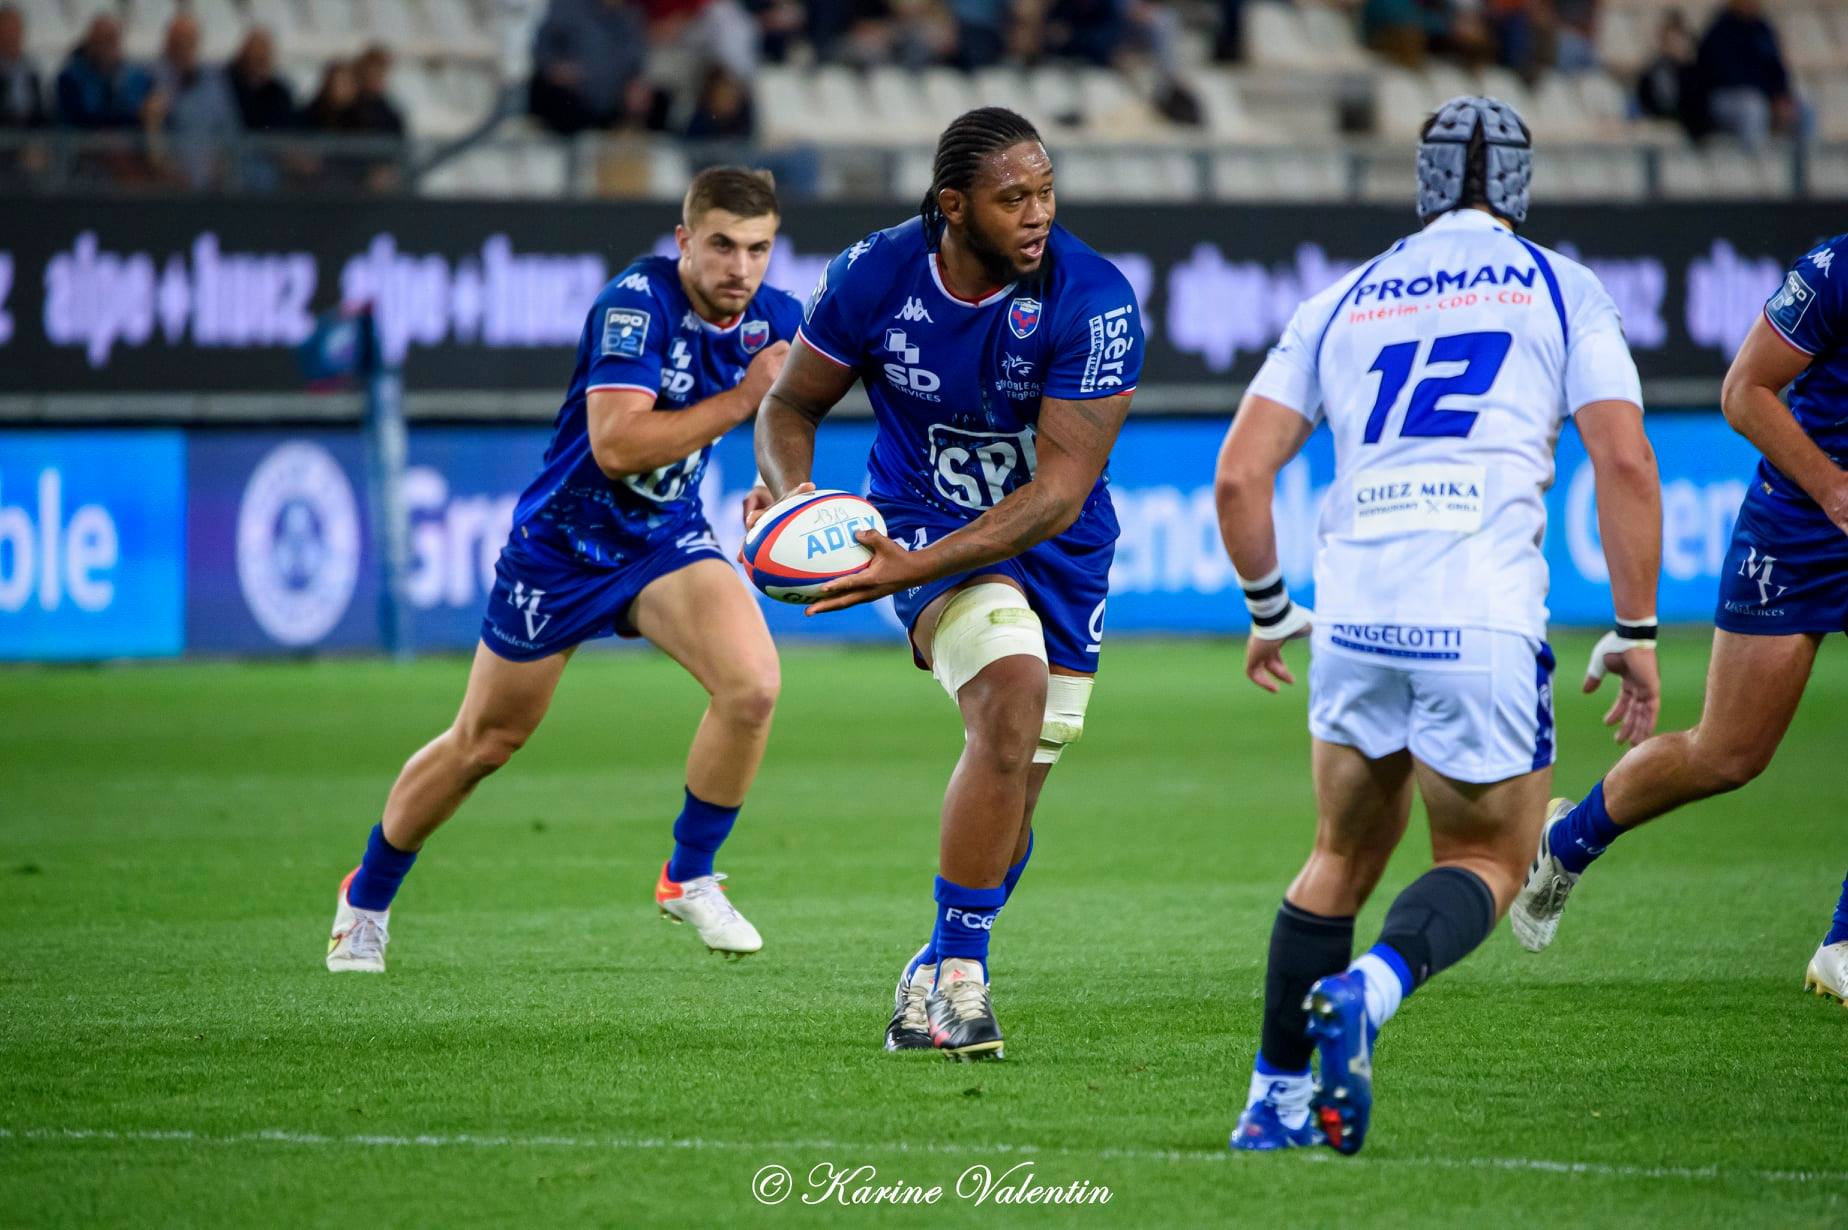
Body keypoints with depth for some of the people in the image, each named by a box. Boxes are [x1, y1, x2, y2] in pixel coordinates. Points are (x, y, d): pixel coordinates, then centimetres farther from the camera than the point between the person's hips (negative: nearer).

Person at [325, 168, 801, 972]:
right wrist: (740, 399, -38)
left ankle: (689, 877, -1)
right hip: (561, 543, -4)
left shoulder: (775, 320, -8)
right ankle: (367, 898, 32)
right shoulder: (637, 302, -28)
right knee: (483, 744, 9)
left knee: (752, 685, -22)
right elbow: (615, 445, -37)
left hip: (666, 538, 4)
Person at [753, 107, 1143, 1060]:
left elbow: (1058, 495, -25)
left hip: (1057, 549, 2)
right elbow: (792, 404, 0)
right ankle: (960, 975, -21)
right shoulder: (873, 279, -18)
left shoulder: (1093, 301, -24)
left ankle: (934, 977, 33)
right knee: (1013, 691, -28)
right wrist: (793, 495, -22)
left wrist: (914, 569, -34)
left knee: (1014, 786, 7)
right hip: (924, 516, -2)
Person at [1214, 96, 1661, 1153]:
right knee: (1487, 863, 11)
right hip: (1484, 620, -3)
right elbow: (1625, 462, -2)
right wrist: (1638, 633, 4)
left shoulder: (1343, 304, 18)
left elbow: (1239, 477, 12)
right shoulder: (1561, 290, 10)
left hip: (1355, 617, 3)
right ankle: (1364, 992, -18)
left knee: (1344, 858, 22)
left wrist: (1268, 610, 27)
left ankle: (1276, 1100, 17)